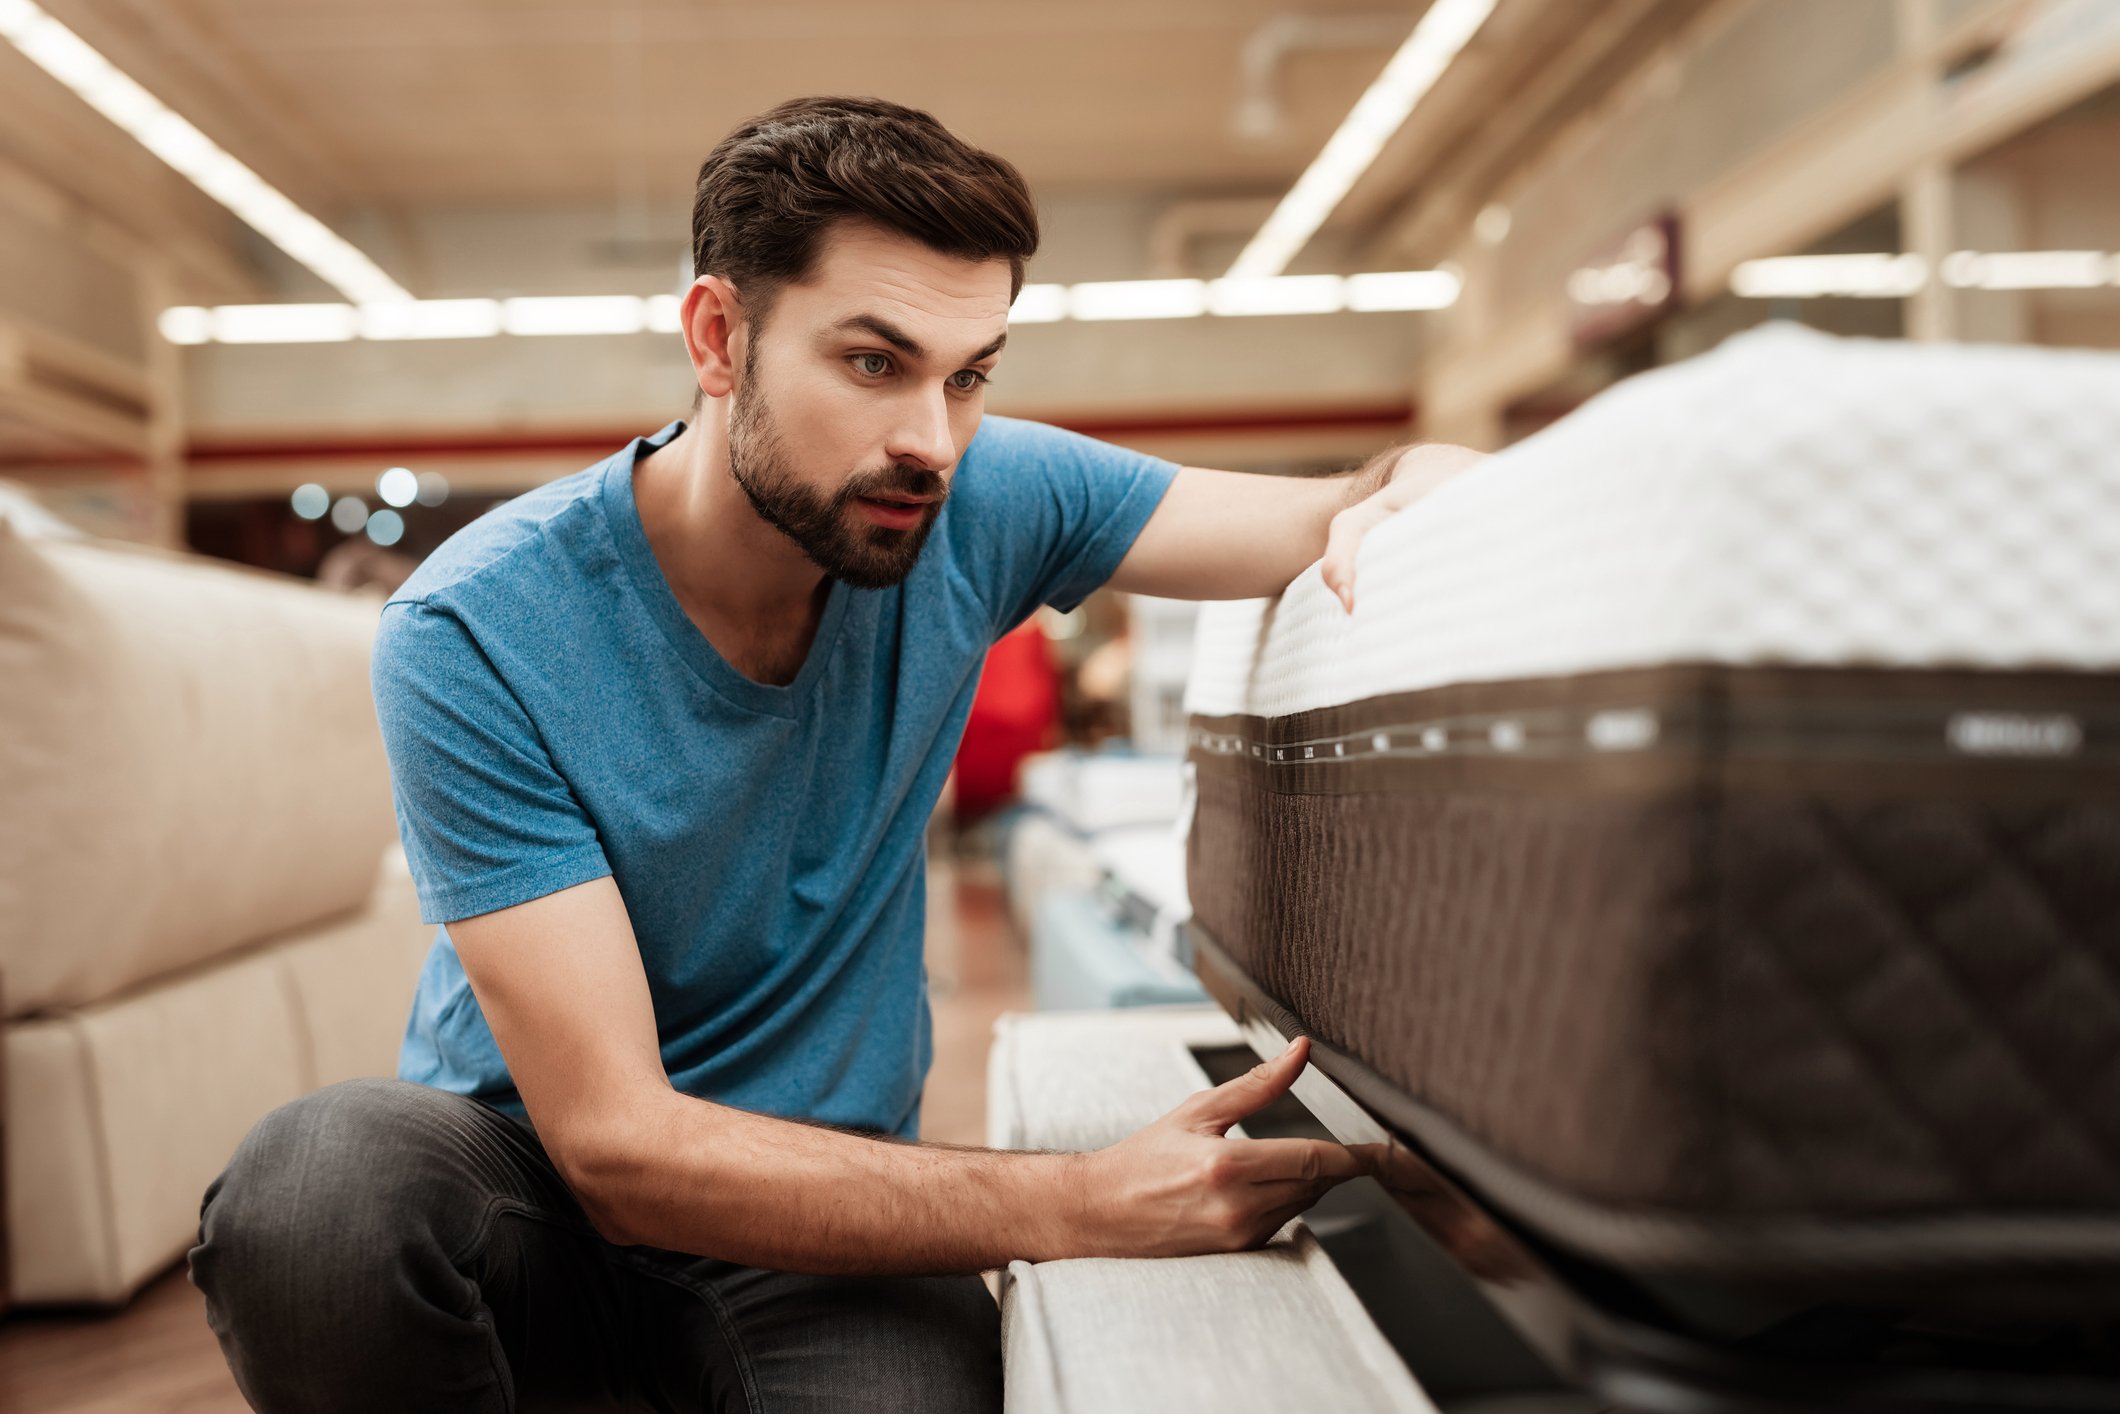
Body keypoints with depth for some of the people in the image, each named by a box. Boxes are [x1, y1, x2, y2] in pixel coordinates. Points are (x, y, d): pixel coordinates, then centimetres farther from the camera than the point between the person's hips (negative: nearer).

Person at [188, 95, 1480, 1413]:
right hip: (533, 1196, -2)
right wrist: (1082, 1205, -30)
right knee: (321, 1179, -33)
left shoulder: (980, 505, -11)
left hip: (825, 1228, 3)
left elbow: (1338, 513, -4)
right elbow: (618, 1144, -23)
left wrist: (1405, 497, -30)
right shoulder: (475, 633, -20)